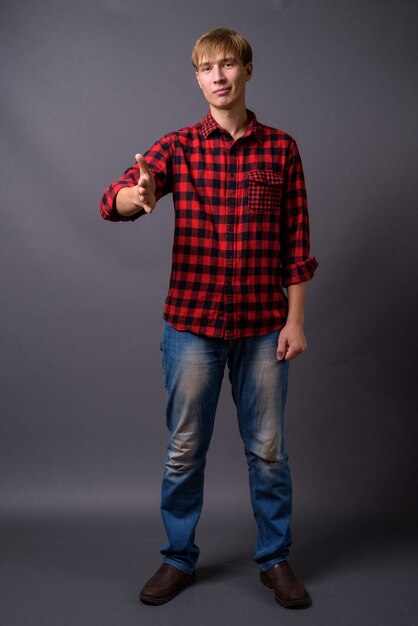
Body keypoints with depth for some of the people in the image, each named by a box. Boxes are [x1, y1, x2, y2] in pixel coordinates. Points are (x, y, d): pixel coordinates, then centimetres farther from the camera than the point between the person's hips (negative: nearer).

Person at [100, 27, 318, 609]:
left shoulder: (281, 148, 4)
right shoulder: (178, 146, 1)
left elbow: (297, 243, 3)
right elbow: (113, 200, -15)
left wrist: (295, 320, -2)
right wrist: (137, 196, -38)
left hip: (263, 325, 1)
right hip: (192, 321, 0)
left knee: (267, 448, 9)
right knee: (185, 448, 9)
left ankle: (276, 559, 28)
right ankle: (179, 558, 28)